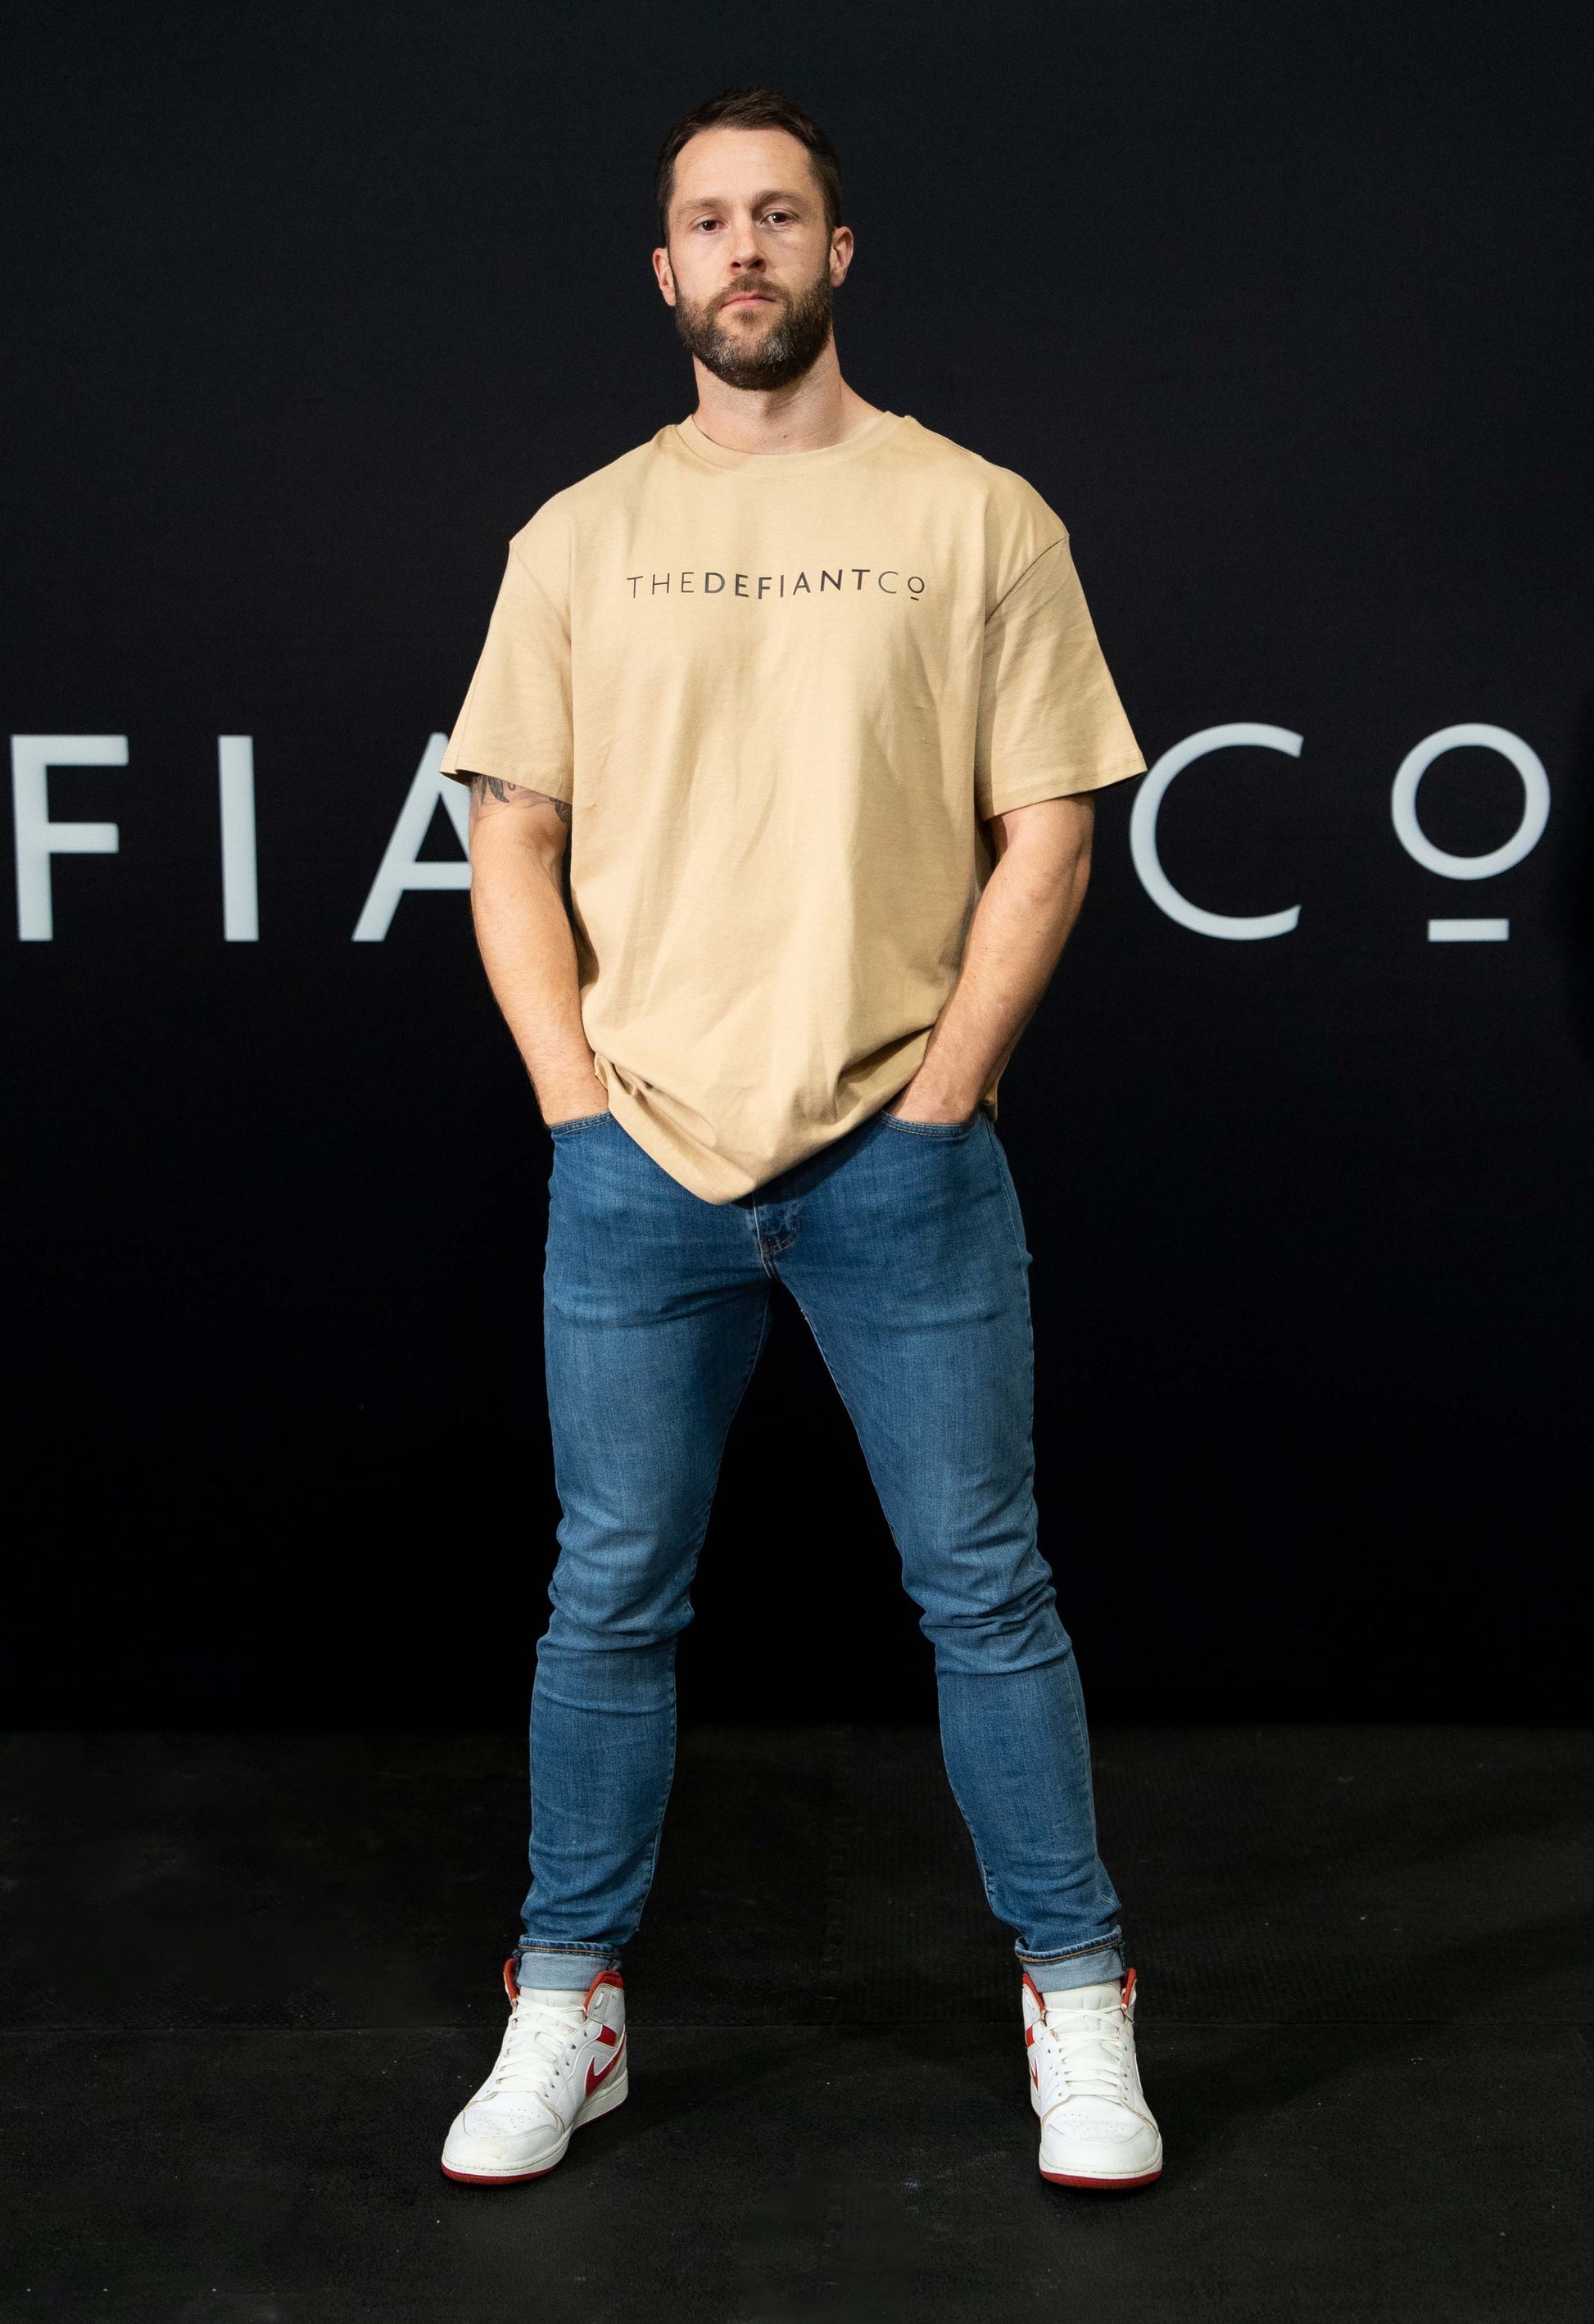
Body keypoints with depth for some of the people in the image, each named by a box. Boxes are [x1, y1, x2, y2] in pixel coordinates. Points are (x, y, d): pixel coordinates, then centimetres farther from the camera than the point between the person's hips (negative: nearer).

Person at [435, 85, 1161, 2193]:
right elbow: (511, 839, 8)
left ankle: (1077, 2005, 23)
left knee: (986, 1593, 6)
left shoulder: (977, 519, 4)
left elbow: (1046, 833, 1)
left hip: (904, 1157, -1)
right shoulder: (580, 538, 9)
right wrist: (577, 1094, -3)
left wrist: (942, 1093, -7)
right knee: (611, 1601, 10)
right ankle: (566, 2014, 26)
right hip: (636, 1160, 2)